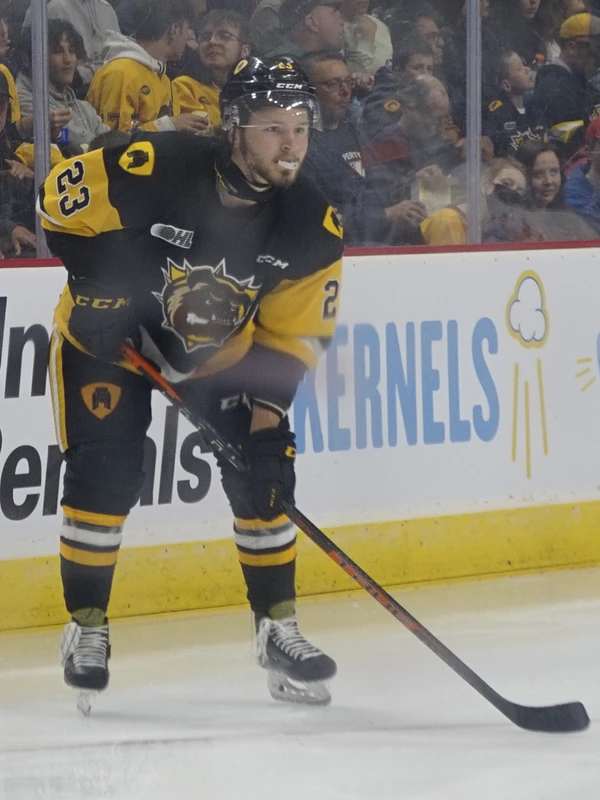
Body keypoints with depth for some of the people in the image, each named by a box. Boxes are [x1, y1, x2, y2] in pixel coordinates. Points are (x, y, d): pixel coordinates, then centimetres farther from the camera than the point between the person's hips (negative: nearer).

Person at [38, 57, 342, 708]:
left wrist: (269, 399, -19)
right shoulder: (152, 168, -31)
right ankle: (86, 626, 4)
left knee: (262, 471, -6)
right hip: (108, 335, -3)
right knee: (105, 472, -13)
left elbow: (295, 332, -8)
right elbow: (61, 199, -17)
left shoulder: (312, 227, -18)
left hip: (221, 347, 3)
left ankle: (277, 624, 9)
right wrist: (101, 281, -21)